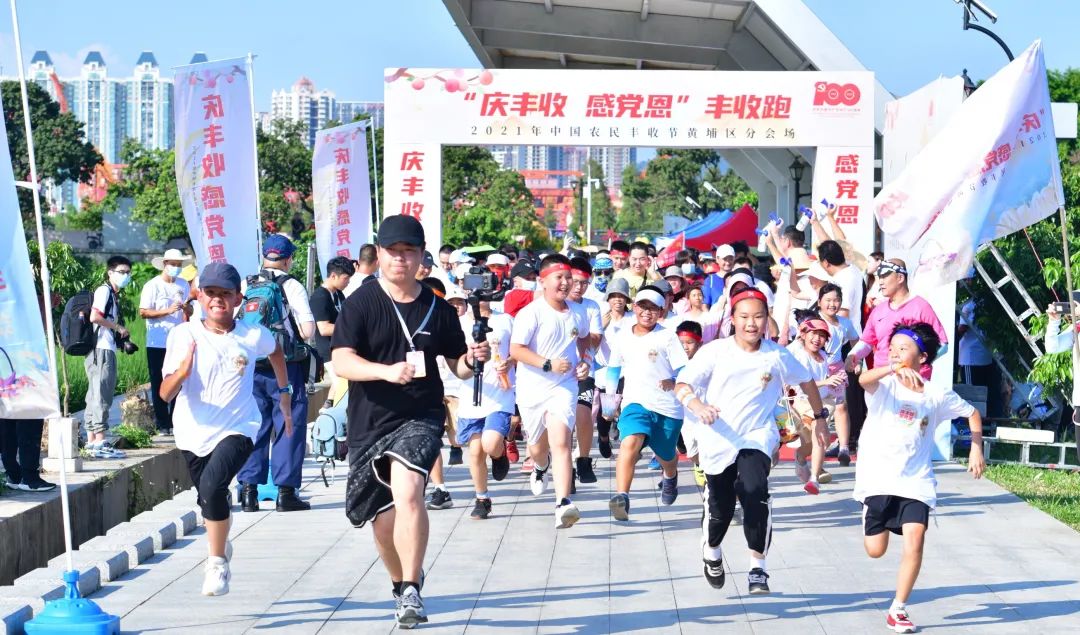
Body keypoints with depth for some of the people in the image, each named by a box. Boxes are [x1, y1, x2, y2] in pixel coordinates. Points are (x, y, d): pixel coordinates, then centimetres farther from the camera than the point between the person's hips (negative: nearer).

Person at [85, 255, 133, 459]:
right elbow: (95, 317, -20)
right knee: (101, 395, -11)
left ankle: (91, 441, 16)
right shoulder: (104, 290, -8)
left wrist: (122, 335, 8)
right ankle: (99, 443, -13)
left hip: (107, 349, 10)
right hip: (101, 349, -10)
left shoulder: (114, 295, 21)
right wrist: (118, 327, -12)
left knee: (96, 396, 12)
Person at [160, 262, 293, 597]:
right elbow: (166, 394, -15)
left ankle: (217, 563, -9)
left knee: (212, 486, -26)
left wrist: (284, 390, 22)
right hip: (193, 431, 2)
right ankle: (220, 545, 51)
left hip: (237, 428, -2)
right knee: (209, 500, 18)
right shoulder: (184, 335, -10)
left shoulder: (254, 336, -7)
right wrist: (182, 372, -35)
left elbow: (275, 351, 19)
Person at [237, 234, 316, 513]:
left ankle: (248, 490, 11)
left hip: (250, 367, 4)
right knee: (289, 426, 4)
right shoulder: (292, 287, -6)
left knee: (253, 426, 12)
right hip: (284, 367, -4)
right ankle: (285, 492, 3)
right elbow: (308, 331, -12)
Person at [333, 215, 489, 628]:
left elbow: (457, 367, 15)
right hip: (369, 423, 1)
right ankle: (401, 586, 39)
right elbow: (342, 362, -13)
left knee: (407, 492, -28)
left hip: (421, 417, -1)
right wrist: (387, 371, -30)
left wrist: (472, 360, -9)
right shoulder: (361, 303, -3)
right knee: (383, 521, 12)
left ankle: (411, 592, -24)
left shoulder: (438, 309, 4)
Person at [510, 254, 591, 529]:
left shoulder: (578, 312, 3)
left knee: (561, 443, -18)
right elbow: (516, 350, -17)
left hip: (564, 387, 1)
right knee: (538, 446, 17)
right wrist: (548, 364, -26)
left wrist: (583, 360, 8)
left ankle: (563, 505, -26)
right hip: (532, 389, -1)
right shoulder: (531, 313, -13)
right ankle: (541, 468, 56)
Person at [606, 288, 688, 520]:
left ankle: (670, 478, 53)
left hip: (667, 405, -1)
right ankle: (622, 497, -37)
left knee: (666, 456, 15)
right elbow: (615, 366, 25)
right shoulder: (624, 336, 9)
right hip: (636, 402, 1)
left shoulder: (667, 336, -2)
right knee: (630, 442, -27)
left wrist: (674, 382, -26)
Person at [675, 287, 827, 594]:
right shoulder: (715, 351, -6)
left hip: (757, 437, -1)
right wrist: (697, 406, -29)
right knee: (720, 508, 10)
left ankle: (758, 567, -16)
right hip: (718, 440, 1)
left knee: (755, 492, -27)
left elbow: (806, 382, 15)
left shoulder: (777, 355, -2)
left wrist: (819, 417, 22)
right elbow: (682, 385, -9)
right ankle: (711, 552, 45)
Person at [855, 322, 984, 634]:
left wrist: (976, 449, 5)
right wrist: (892, 369, -50)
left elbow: (972, 413, 17)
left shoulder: (936, 395, 2)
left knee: (915, 541, -17)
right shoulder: (884, 386, -6)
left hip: (916, 482, 1)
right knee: (875, 550, 4)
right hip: (879, 479, -1)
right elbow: (864, 379, -31)